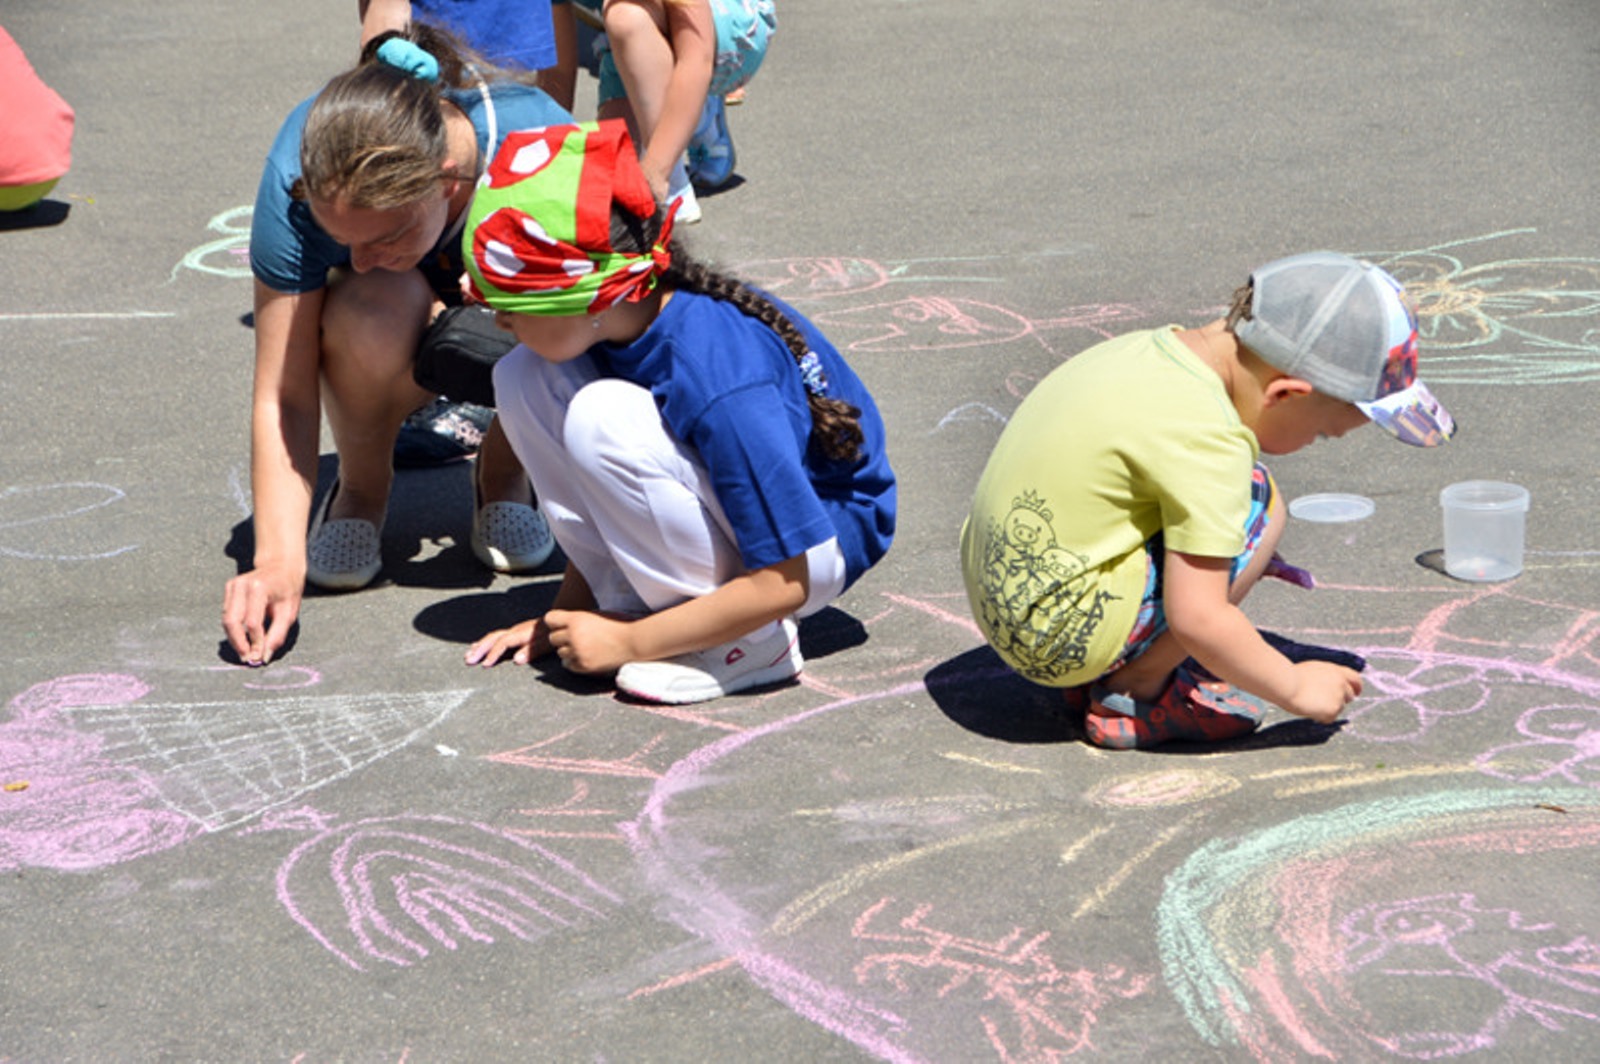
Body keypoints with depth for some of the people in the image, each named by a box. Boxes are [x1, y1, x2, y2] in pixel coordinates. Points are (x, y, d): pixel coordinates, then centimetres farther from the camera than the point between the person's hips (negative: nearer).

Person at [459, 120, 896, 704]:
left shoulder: (721, 377, -34)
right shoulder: (617, 322, -12)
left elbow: (783, 583, -29)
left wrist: (626, 643, -22)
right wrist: (566, 614, 4)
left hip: (822, 540, -8)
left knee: (604, 418, -32)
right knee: (523, 378, -10)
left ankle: (747, 646, -17)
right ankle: (633, 600, -3)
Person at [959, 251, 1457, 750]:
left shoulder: (1162, 347, 5)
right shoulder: (1206, 439, -22)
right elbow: (1196, 619, -23)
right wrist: (1294, 687, -9)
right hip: (1063, 640, -10)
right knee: (1257, 504, -12)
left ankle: (1096, 676, 14)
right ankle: (1131, 691, -5)